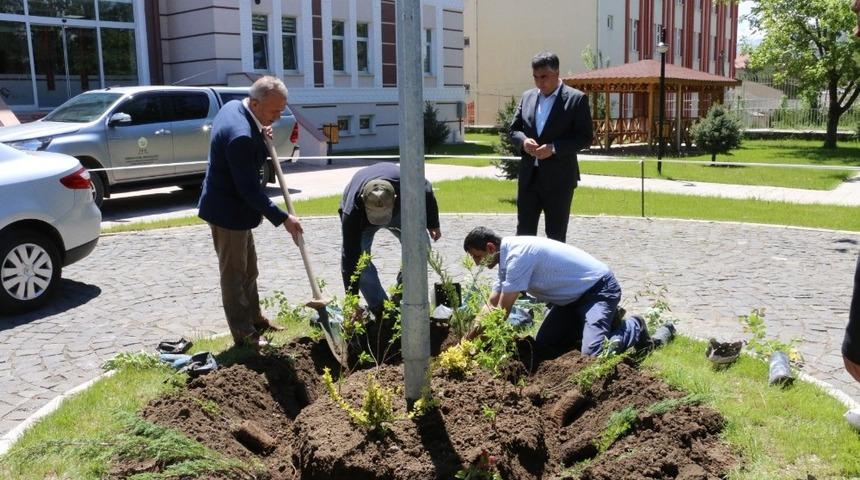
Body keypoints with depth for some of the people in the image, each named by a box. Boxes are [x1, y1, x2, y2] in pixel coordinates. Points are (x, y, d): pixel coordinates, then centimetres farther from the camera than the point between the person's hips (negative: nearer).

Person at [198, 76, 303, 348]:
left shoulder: (233, 107, -1)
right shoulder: (241, 135, -31)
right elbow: (250, 189, -29)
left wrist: (261, 137, -4)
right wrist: (282, 218, -23)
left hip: (235, 207, 10)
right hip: (229, 211, -10)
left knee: (248, 268, 21)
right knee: (234, 273, 4)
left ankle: (254, 319, 36)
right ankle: (243, 334, 17)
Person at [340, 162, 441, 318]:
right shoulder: (352, 211, -45)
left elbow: (427, 191, -16)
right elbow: (350, 257, -40)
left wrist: (433, 224, -1)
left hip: (400, 210, 2)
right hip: (361, 218, -2)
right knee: (359, 259, -21)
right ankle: (381, 310, -6)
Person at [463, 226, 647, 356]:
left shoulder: (517, 256, -27)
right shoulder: (508, 258, 3)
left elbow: (503, 311, -23)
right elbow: (491, 305, 10)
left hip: (599, 289, -10)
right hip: (574, 295, 10)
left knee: (593, 353, -26)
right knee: (543, 345, 8)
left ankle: (634, 329, 3)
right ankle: (608, 318, 19)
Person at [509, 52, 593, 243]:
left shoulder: (576, 99, -5)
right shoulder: (527, 96, 10)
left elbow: (585, 137, -8)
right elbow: (514, 129, 15)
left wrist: (554, 148, -19)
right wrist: (523, 141, -8)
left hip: (558, 178, -4)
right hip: (528, 176, 4)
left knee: (556, 235, 5)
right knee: (524, 232, 7)